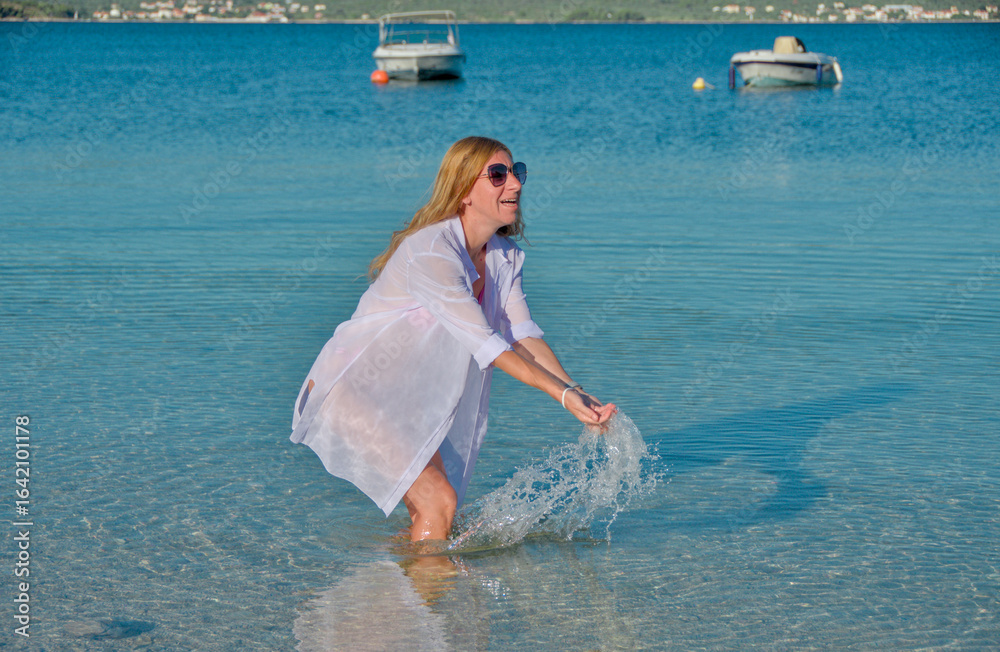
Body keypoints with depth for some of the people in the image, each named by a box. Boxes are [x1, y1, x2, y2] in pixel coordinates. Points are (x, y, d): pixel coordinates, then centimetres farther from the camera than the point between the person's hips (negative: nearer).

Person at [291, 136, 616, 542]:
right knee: (438, 501, -17)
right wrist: (562, 394, -31)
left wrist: (577, 392, -22)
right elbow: (487, 345, -29)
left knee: (432, 510, 8)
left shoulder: (504, 256, 1)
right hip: (351, 390, -9)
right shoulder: (429, 253, -27)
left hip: (406, 398, 9)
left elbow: (523, 334, -7)